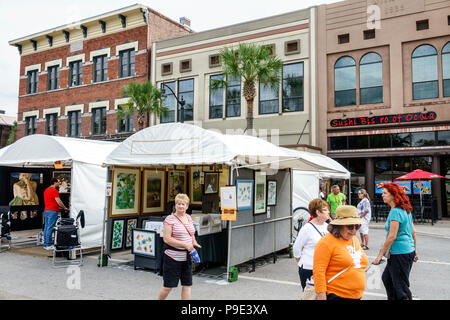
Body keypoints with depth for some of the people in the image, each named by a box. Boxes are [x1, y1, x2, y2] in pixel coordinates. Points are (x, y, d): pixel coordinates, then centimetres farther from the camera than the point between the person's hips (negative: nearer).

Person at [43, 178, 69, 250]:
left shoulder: (46, 190, 17)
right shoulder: (54, 190, -12)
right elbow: (58, 201, -15)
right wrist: (64, 208, -4)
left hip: (46, 211, 10)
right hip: (52, 211, -10)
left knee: (46, 227, 11)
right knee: (50, 228, -8)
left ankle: (45, 244, 15)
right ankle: (48, 245, -6)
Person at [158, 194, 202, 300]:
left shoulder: (189, 218, 10)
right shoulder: (170, 219, -10)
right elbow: (167, 239, -17)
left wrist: (194, 243, 4)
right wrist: (185, 244, -20)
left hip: (186, 257, 6)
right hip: (173, 257, -6)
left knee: (187, 285, 9)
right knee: (168, 286, 3)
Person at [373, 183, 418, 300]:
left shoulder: (395, 212, -19)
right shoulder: (406, 210, 9)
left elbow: (392, 237, -22)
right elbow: (413, 231, 16)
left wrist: (380, 256, -17)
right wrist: (415, 250, 24)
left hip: (400, 254, -10)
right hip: (409, 250, 10)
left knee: (401, 286, 2)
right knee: (387, 278, 22)